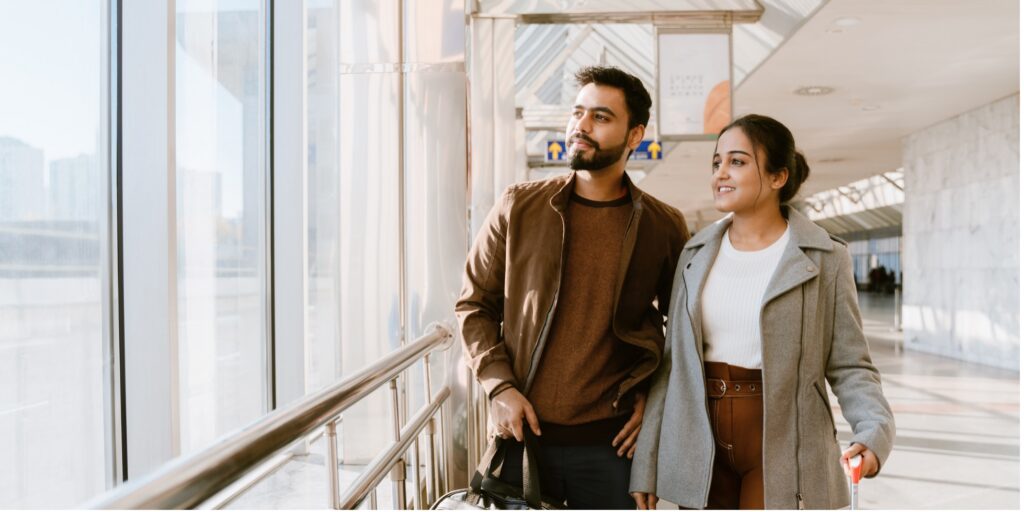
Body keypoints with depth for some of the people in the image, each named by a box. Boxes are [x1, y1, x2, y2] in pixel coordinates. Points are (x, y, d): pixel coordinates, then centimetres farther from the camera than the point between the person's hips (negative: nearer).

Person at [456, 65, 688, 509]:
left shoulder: (664, 226, -1)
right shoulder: (519, 207, -2)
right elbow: (474, 305, 4)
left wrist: (654, 397, 1)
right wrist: (499, 387, -7)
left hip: (610, 443, 0)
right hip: (522, 431, 0)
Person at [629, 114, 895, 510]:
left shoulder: (824, 258, -5)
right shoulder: (696, 254, 4)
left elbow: (849, 365, -2)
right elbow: (672, 362, 5)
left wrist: (874, 432, -22)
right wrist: (647, 461, 4)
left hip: (780, 447, -3)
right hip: (701, 451, 3)